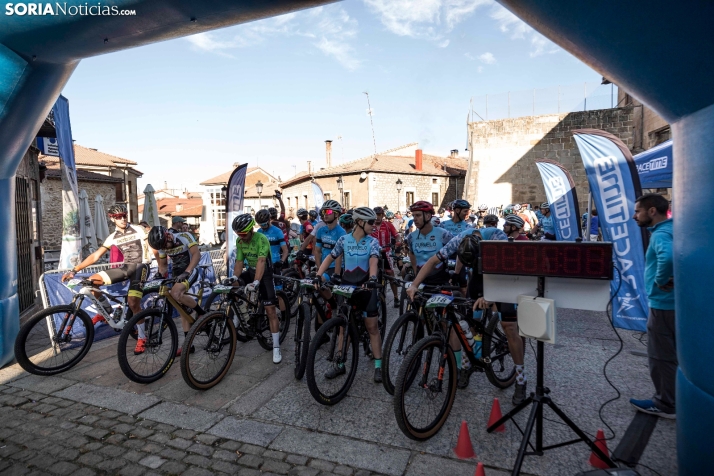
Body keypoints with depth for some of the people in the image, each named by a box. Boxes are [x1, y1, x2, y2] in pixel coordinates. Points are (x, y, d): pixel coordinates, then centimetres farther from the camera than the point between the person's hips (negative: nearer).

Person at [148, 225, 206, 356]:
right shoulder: (162, 246, -1)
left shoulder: (184, 237, -18)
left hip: (190, 271, -6)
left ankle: (202, 313, -12)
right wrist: (160, 275, -12)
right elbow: (163, 265, 10)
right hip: (177, 273, 7)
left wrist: (186, 272, -40)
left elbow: (197, 254, -28)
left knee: (176, 293, -33)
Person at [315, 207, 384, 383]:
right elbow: (330, 257, 0)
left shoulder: (372, 241, -4)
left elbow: (373, 260, -19)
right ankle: (340, 364, 20)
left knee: (372, 327, 3)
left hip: (365, 286, -1)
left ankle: (378, 366, 13)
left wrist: (372, 278, -39)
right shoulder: (344, 239, -1)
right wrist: (318, 275, -14)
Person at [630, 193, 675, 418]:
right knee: (671, 354, 20)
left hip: (663, 304, -10)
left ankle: (665, 405, 15)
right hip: (674, 301, 10)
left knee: (661, 356, 3)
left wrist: (660, 281, -24)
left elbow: (668, 257, -40)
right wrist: (672, 278, 11)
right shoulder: (673, 229, 10)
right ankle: (673, 398, 33)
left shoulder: (661, 234, -20)